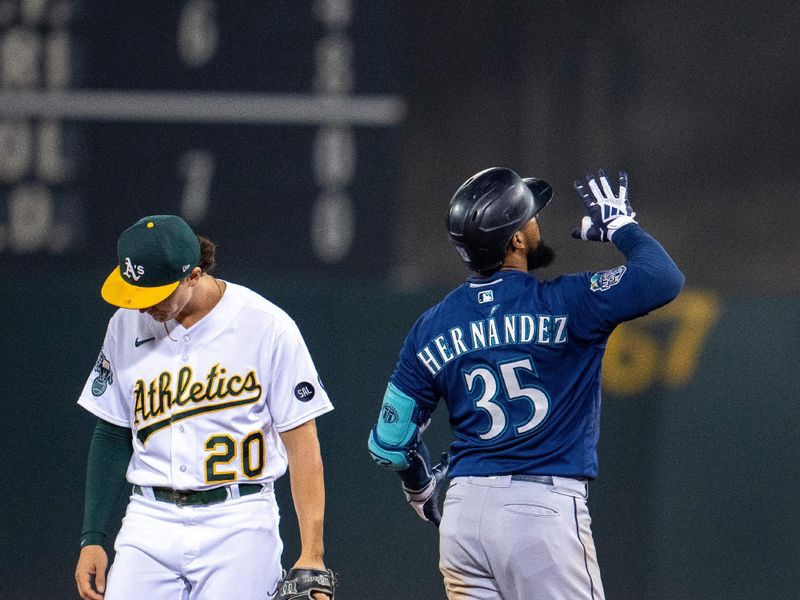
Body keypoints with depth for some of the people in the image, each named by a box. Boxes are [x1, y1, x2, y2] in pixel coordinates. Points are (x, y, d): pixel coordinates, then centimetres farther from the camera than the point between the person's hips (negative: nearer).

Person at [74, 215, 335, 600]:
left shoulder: (268, 328, -7)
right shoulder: (127, 326, 7)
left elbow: (303, 445, -8)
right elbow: (113, 436, 14)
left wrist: (311, 557, -14)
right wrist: (92, 538, 8)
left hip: (238, 525, -4)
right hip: (149, 522, 4)